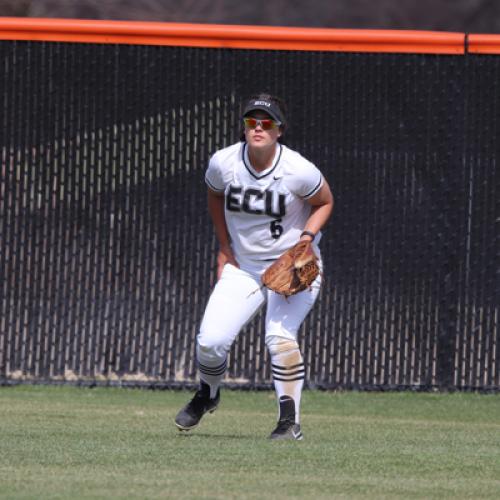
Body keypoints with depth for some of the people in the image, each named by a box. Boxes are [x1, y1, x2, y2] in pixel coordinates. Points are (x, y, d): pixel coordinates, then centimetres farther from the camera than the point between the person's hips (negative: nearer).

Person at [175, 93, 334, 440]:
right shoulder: (223, 163, -11)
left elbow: (324, 202, -1)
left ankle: (291, 421, -11)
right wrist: (224, 249, 7)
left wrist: (307, 237, -17)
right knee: (210, 341, -7)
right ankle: (208, 394, 26)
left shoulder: (298, 170, -20)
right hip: (243, 266, 3)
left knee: (280, 337, -25)